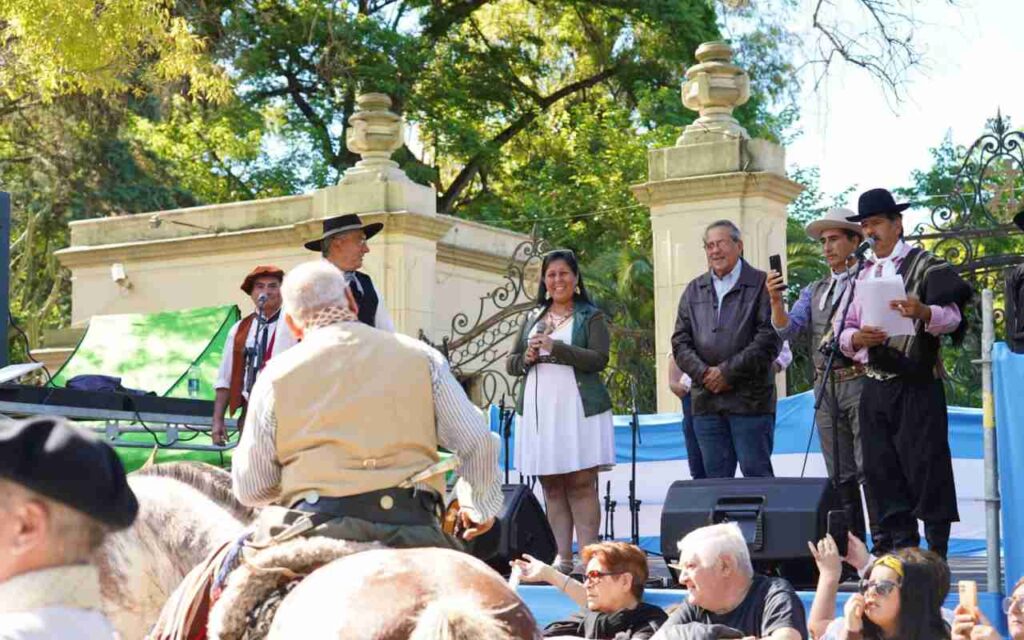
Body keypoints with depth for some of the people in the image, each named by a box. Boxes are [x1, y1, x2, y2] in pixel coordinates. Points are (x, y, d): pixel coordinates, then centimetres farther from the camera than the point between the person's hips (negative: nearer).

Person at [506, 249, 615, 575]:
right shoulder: (532, 318, 19)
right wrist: (526, 358, -4)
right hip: (538, 409, 4)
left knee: (582, 484, -7)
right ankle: (562, 557, 4)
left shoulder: (591, 317, 5)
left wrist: (555, 348, -16)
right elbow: (511, 364, 19)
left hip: (577, 409, -4)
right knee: (551, 486, 2)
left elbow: (599, 359, -9)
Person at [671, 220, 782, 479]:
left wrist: (727, 372, -12)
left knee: (756, 475, -4)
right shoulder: (694, 290, 16)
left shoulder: (761, 285, 1)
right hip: (706, 401, 5)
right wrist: (704, 374, -6)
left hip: (750, 399, -4)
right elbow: (680, 341, 11)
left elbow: (769, 339, -8)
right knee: (716, 479, 5)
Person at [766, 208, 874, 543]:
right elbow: (787, 329, 5)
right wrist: (776, 301, -12)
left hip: (860, 382, -6)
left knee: (871, 470, -11)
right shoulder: (813, 292, 17)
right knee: (840, 476, 8)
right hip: (825, 387, 6)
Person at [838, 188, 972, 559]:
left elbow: (952, 317, -10)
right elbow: (844, 332, 16)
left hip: (917, 388, -6)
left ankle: (937, 552, -5)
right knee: (882, 473, 5)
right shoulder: (861, 274, 18)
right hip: (874, 387, 6)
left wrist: (923, 312, -31)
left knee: (925, 469, -8)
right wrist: (855, 338, -8)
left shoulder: (925, 266, 0)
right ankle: (897, 551, 11)